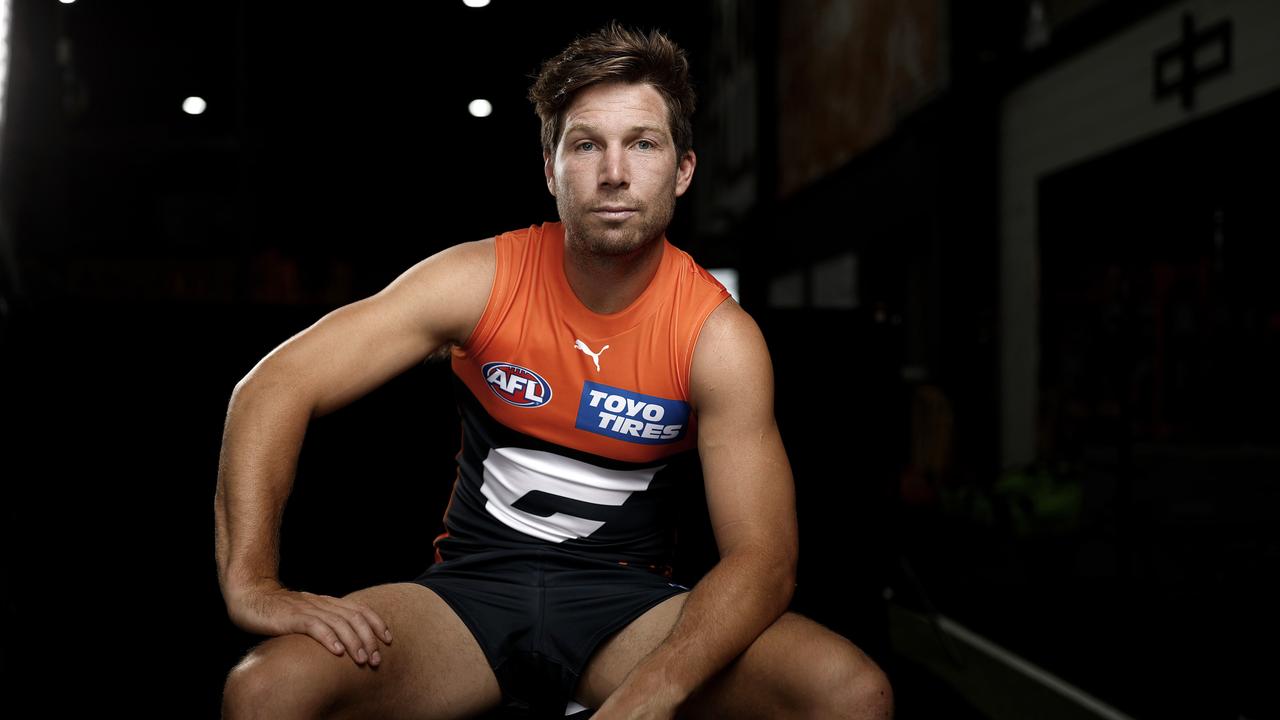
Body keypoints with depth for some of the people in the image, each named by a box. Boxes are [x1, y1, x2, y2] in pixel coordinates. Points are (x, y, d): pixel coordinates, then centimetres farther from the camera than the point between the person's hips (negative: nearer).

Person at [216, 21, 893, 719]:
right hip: (473, 587, 0)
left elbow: (762, 554, -17)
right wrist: (251, 583, -26)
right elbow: (276, 386, -12)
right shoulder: (480, 280, -9)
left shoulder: (720, 336, -11)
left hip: (629, 601, 1)